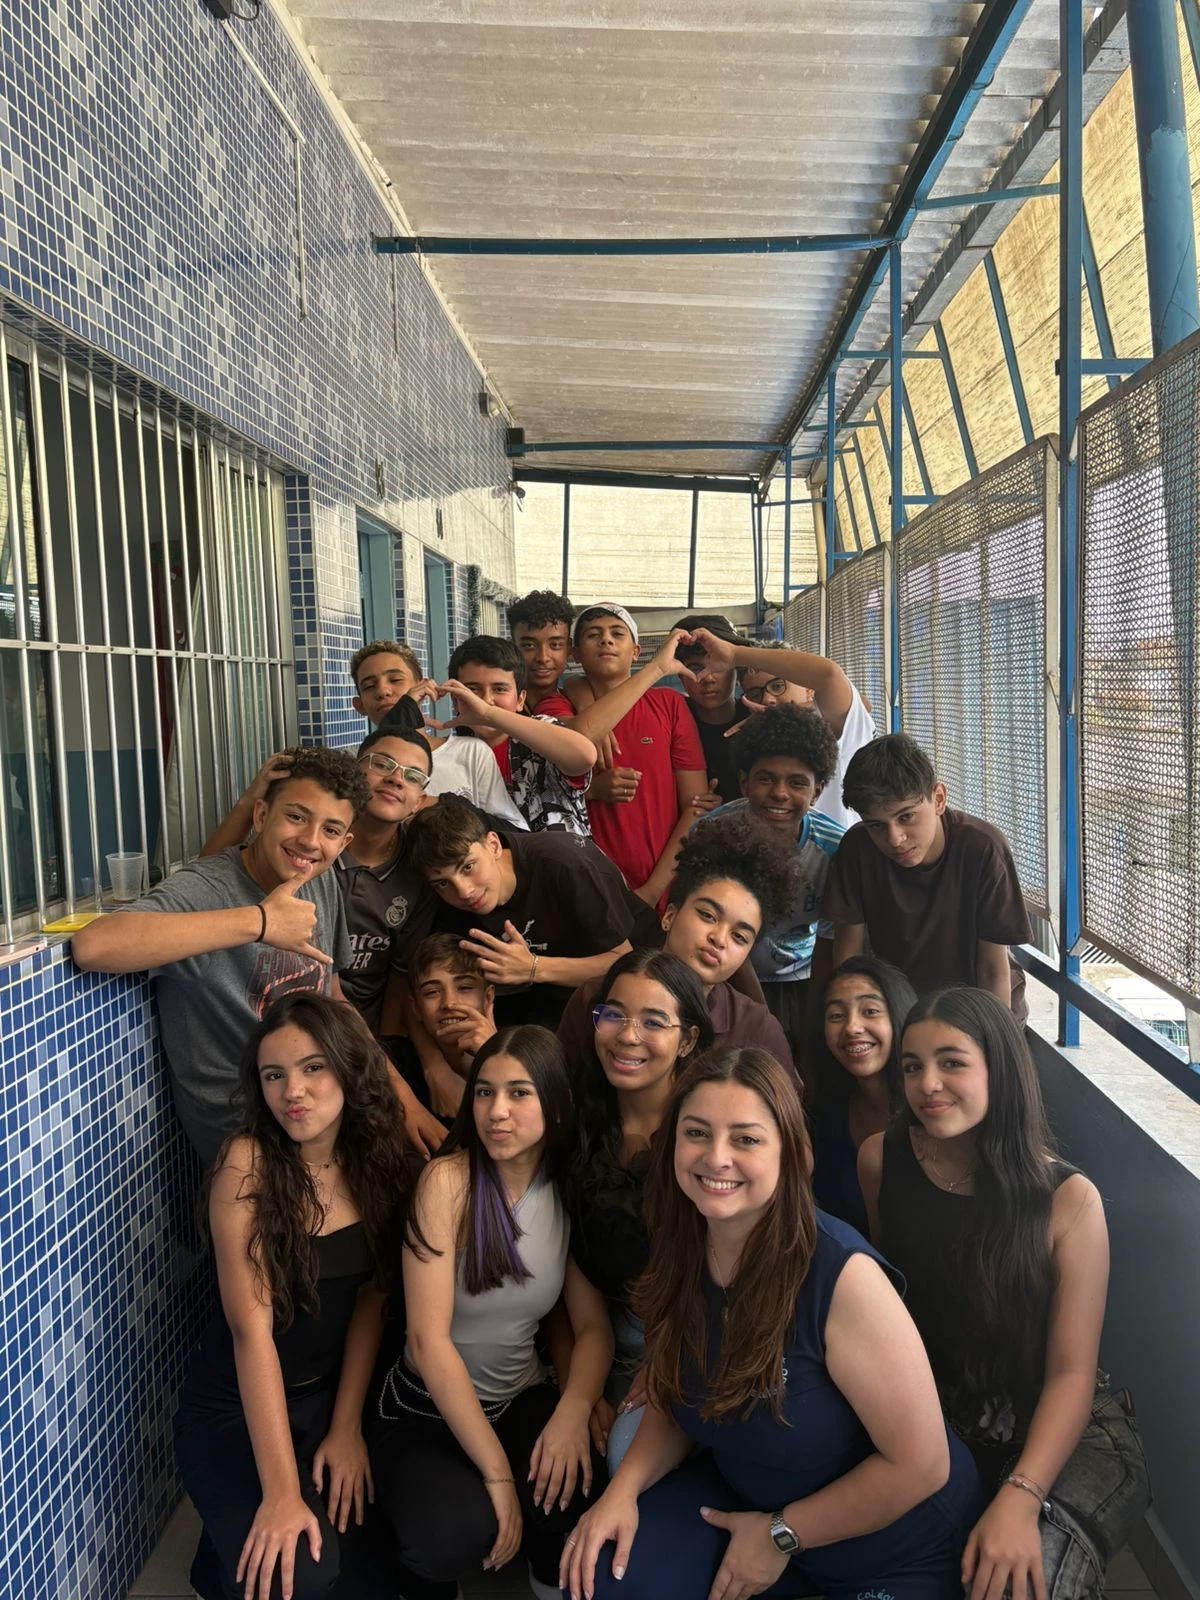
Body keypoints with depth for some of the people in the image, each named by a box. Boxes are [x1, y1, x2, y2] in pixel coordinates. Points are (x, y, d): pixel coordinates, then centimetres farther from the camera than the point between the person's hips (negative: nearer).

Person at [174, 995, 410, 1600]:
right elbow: (252, 1327, -25)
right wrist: (281, 1492, -27)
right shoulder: (248, 1163, -22)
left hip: (333, 1396, 5)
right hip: (235, 1411, -4)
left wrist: (346, 1428, -9)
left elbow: (371, 1300, -2)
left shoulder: (378, 1156, -7)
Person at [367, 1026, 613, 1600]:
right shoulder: (449, 1180, -18)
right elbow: (428, 1338, -22)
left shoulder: (569, 1192, -4)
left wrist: (574, 1411, -24)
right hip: (427, 1411, -3)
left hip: (522, 1400, 3)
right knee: (457, 1533, -31)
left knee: (579, 1481, -27)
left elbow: (594, 1325, -4)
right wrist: (496, 1471, -23)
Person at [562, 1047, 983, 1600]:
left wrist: (781, 1535, -16)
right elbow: (681, 1398, 5)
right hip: (743, 1496, 5)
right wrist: (624, 1487, -13)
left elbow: (920, 1463, -25)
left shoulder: (842, 1273, -32)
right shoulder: (681, 1254, -12)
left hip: (891, 1550, -4)